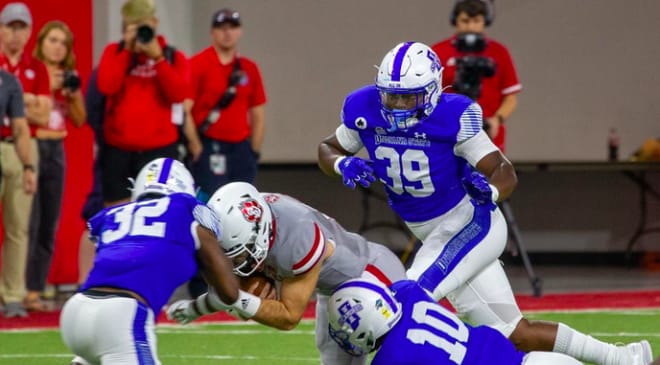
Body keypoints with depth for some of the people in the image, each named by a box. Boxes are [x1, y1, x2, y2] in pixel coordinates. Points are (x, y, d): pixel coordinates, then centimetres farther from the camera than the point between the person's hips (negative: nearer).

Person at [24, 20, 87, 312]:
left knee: (49, 226, 5)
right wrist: (47, 88, -17)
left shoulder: (69, 76, 13)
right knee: (28, 223, -12)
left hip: (56, 151, 6)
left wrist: (75, 94, -1)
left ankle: (35, 291, 9)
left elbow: (80, 120, 14)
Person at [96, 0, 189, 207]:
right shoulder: (114, 52, 8)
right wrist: (128, 50, -10)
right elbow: (106, 86, -10)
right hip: (117, 148, 2)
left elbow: (178, 94, -11)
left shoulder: (173, 57, 5)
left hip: (159, 149, -2)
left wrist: (157, 57, -15)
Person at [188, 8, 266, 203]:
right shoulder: (197, 65, -5)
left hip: (241, 148, 5)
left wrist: (254, 151, 11)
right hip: (209, 148, -5)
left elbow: (257, 115, 16)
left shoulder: (249, 68, 11)